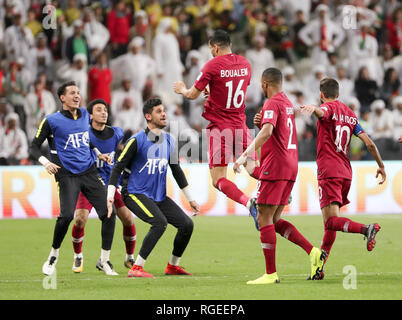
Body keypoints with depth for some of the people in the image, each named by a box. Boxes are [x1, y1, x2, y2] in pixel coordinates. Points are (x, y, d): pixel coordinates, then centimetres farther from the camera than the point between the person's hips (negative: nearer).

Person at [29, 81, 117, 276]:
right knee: (67, 215, -24)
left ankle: (105, 260, 7)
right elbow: (34, 147, -1)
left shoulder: (84, 115, 13)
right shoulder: (51, 121, -4)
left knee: (109, 214, -7)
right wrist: (45, 162, -18)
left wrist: (98, 154, 19)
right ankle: (53, 256, -1)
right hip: (67, 175, -5)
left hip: (89, 172, 5)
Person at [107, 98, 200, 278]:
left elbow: (176, 170, 19)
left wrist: (190, 199, 20)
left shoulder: (168, 140, 9)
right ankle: (136, 268, -25)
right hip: (136, 194, -7)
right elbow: (118, 168, -9)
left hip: (159, 196, 7)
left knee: (187, 224, -3)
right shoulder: (137, 141, -11)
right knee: (160, 222, -29)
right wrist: (110, 196, -19)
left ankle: (173, 266, 17)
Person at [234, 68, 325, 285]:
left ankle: (270, 274, -6)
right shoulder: (288, 104, 18)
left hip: (275, 168, -9)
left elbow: (266, 132, -28)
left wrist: (245, 155, -34)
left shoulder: (272, 104, -11)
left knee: (264, 219, -5)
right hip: (290, 167, 9)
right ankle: (313, 252, 2)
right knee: (272, 220, 12)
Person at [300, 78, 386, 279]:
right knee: (330, 222, 13)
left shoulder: (328, 108, -1)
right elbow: (369, 143, 13)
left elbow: (321, 112, -28)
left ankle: (367, 229, -38)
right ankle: (319, 268, 14)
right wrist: (381, 166, 23)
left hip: (329, 172, -7)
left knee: (332, 221, -15)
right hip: (346, 172, 7)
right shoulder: (350, 115, 17)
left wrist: (313, 108, -51)